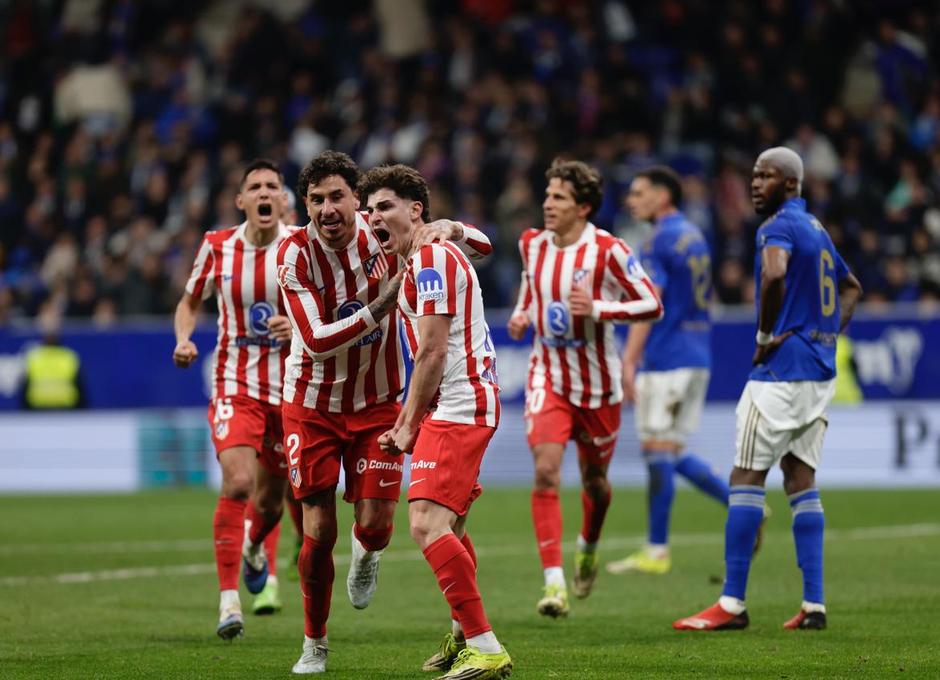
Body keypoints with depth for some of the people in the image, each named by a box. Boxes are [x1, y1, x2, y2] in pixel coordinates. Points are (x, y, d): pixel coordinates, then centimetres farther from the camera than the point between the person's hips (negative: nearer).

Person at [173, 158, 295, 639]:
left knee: (271, 498, 11)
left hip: (289, 387, 1)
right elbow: (190, 300, 13)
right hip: (235, 385, -1)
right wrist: (183, 339, -6)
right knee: (237, 482, -22)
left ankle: (256, 550, 48)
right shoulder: (217, 247, -3)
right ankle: (228, 598, -15)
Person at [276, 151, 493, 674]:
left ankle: (366, 554, 36)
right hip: (313, 406, -1)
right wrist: (384, 302, -31)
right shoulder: (296, 254, -16)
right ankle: (315, 643, 17)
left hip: (378, 404, 1)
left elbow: (482, 246, -2)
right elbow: (317, 339, -24)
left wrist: (450, 229, -26)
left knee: (376, 525, -5)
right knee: (319, 532, -3)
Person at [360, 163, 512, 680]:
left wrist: (409, 425, -11)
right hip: (457, 406, 11)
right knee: (448, 525, 22)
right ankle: (463, 635, 38)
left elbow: (433, 351, -17)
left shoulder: (430, 258, -13)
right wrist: (406, 421, 20)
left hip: (458, 407, -11)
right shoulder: (421, 261, 21)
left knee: (427, 524, -21)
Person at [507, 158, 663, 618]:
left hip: (597, 383, -2)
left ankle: (588, 546, 48)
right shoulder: (532, 245, 0)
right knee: (546, 471, -18)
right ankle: (553, 582, -20)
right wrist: (520, 316, 0)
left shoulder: (608, 251, -14)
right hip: (548, 378, 2)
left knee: (594, 478, 14)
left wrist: (597, 309, -24)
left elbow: (652, 305, -12)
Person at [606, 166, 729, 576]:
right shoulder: (695, 237, 17)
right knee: (673, 455, 15)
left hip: (666, 358, -9)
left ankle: (656, 552, -3)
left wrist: (628, 361, -18)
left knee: (658, 451, -5)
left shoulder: (659, 242, -11)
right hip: (696, 357, 9)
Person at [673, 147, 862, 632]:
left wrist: (766, 334, -19)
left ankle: (732, 604, -3)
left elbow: (774, 274, -32)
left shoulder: (780, 225, -11)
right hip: (820, 371, 9)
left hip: (783, 368, -9)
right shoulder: (816, 229, 18)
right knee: (801, 479, 10)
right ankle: (814, 605, 6)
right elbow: (851, 288, 32)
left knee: (746, 477, -4)